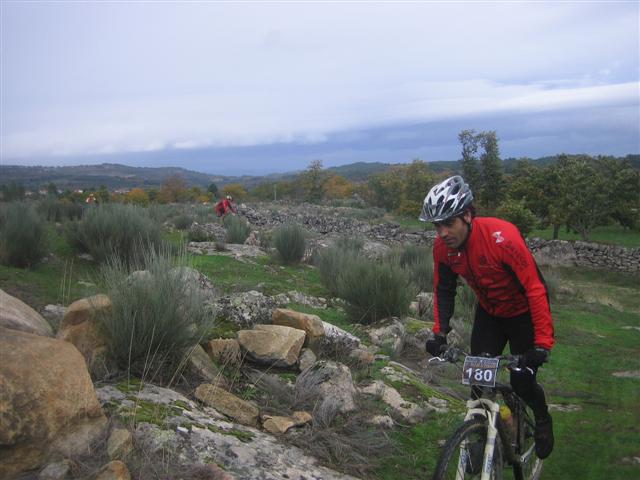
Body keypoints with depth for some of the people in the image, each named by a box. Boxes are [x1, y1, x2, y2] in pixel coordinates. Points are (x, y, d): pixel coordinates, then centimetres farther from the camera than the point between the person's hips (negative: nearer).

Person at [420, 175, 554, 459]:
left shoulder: (502, 237, -35)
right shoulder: (442, 247, -17)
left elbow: (535, 288, -31)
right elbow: (443, 289, -3)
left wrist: (543, 342, -33)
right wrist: (440, 332, -11)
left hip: (523, 313, -4)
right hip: (488, 313, 5)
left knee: (521, 381, -3)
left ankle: (542, 419, 31)